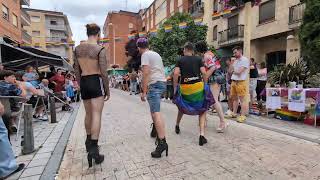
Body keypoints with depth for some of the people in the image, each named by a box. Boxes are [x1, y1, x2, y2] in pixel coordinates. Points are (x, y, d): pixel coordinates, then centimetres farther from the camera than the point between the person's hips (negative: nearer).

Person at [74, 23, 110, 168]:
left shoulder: (78, 49, 9)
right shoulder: (100, 49, -9)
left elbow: (77, 71, 12)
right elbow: (104, 73, -12)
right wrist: (108, 90, -3)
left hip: (84, 83, 6)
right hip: (96, 82, -6)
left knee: (89, 114, 19)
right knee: (96, 115, -6)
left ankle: (89, 141, 36)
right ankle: (93, 149, -10)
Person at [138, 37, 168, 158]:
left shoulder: (145, 55, -3)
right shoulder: (156, 54, 21)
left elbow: (146, 73, -15)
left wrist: (144, 91, -15)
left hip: (155, 84, -9)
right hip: (163, 82, 9)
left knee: (156, 113, -16)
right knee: (154, 108, 26)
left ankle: (162, 142, -21)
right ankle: (155, 129, 37)